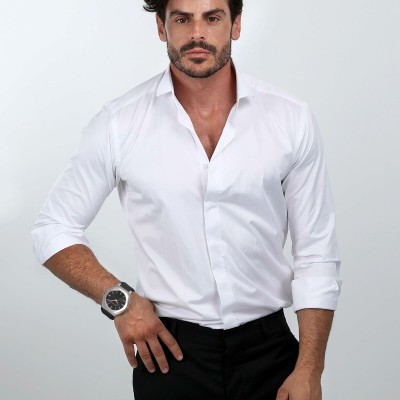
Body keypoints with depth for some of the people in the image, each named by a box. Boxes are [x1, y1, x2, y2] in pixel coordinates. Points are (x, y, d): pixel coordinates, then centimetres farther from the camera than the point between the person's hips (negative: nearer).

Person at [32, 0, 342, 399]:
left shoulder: (291, 119, -5)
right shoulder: (119, 123, -7)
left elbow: (316, 254, -2)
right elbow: (53, 230, 3)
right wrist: (118, 298, -11)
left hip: (268, 350, 1)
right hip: (169, 351, 0)